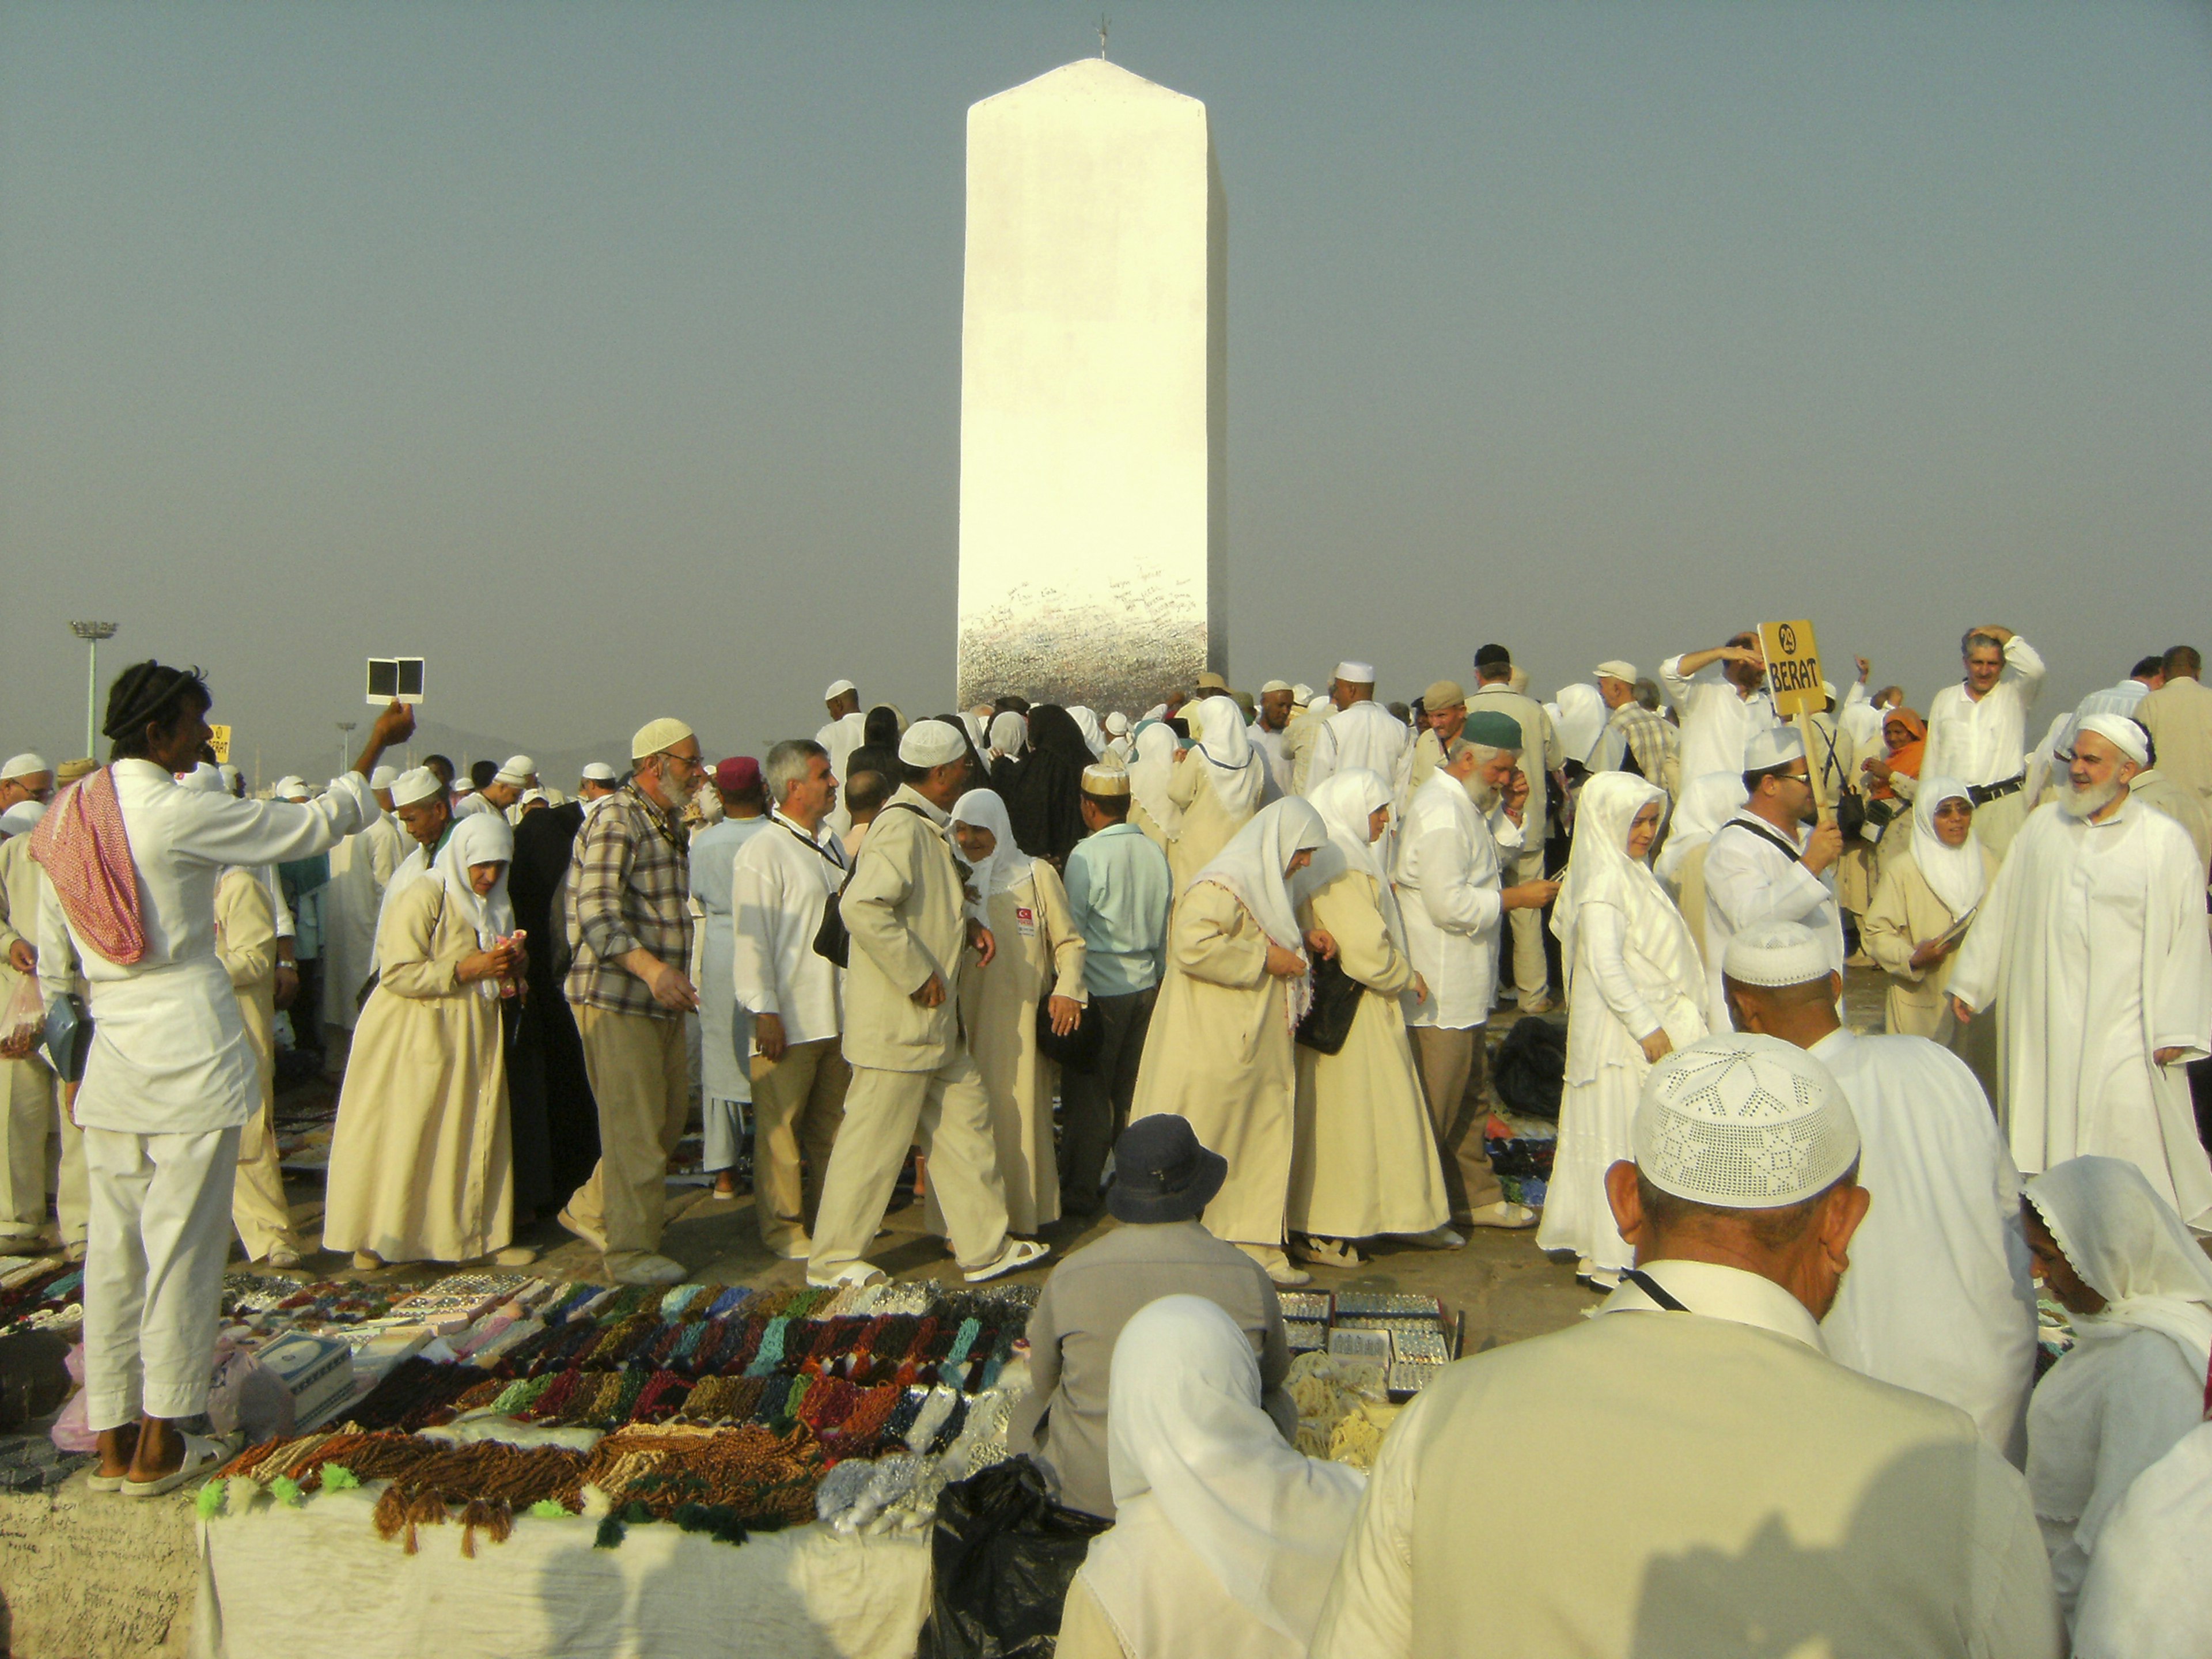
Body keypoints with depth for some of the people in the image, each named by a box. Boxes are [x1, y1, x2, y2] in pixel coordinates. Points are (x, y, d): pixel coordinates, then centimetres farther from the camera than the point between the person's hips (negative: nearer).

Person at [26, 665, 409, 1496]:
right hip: (191, 1053, -7)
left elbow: (53, 967, 13)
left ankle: (112, 1440, 21)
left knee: (114, 1248, 12)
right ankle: (158, 1449, 10)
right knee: (183, 1246, 2)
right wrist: (377, 743, 4)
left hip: (110, 1062, 7)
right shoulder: (180, 813, -13)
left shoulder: (63, 821, 9)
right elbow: (317, 824, -7)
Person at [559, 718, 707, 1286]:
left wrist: (670, 975, 23)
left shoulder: (665, 827, 18)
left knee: (669, 1116, 14)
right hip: (616, 999, -9)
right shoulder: (616, 821, -13)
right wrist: (649, 966, -38)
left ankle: (590, 1212, 30)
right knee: (634, 1127, -5)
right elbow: (596, 911, -25)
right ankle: (630, 1252, 6)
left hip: (660, 1001, 9)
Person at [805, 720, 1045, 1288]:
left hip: (936, 1026, 10)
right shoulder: (901, 827, -19)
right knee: (875, 1140, 1)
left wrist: (965, 926, 6)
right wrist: (918, 975, -24)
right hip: (897, 1022, -10)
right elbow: (861, 906, -31)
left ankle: (986, 1247, 24)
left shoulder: (927, 826, 14)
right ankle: (833, 1260, 16)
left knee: (966, 1124, 14)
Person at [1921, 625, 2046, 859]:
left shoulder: (2013, 694, 8)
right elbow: (1932, 756, 18)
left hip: (2004, 804, -2)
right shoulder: (1944, 699, 16)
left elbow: (2035, 668, -15)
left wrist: (2001, 634, -3)